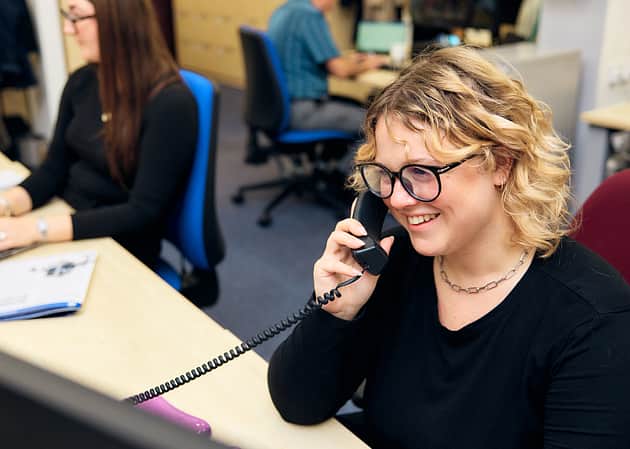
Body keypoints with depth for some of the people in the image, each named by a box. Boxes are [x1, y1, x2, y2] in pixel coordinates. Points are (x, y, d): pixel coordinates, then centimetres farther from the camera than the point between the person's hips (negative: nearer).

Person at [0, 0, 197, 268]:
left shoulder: (168, 103, -20)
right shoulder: (82, 82, 1)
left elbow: (144, 213, -22)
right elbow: (54, 169, 6)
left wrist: (38, 228, -26)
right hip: (66, 222, 6)